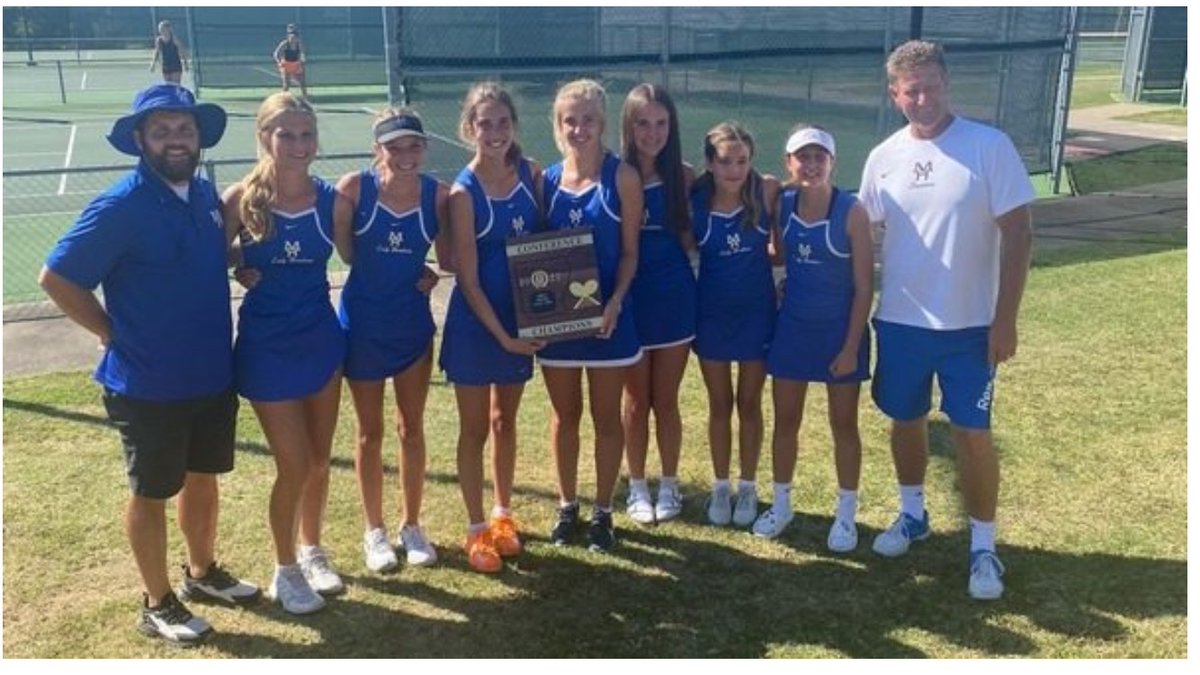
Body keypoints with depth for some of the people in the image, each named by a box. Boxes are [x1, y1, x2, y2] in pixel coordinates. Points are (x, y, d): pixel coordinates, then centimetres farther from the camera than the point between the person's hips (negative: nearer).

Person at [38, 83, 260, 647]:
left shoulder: (206, 194, 3)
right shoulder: (120, 206, -18)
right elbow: (56, 279, -14)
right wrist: (113, 331, -8)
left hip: (213, 374, 6)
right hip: (148, 384, -6)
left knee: (203, 477, 21)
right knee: (151, 493, 10)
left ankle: (202, 572, 41)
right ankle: (156, 604, 26)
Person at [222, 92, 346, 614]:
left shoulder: (329, 197, -4)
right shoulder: (241, 199, -11)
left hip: (322, 341, 3)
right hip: (266, 349, -3)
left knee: (319, 460, 14)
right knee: (294, 466, 1)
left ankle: (312, 551, 38)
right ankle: (285, 571, 24)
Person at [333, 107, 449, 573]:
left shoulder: (438, 194, -9)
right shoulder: (354, 188, -15)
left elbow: (448, 256, 2)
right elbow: (345, 250, -8)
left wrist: (434, 274, -12)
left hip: (412, 322, 2)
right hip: (362, 323, -2)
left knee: (412, 427, 13)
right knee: (370, 432, 12)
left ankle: (412, 526, 30)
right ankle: (375, 532, 28)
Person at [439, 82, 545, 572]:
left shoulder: (531, 173, -2)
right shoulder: (464, 191, -15)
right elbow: (467, 279, -15)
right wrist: (501, 335, -18)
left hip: (522, 317, 5)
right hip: (476, 323, -4)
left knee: (505, 420, 18)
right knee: (475, 428, 7)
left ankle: (503, 515, 34)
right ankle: (477, 530, 20)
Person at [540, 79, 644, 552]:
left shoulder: (622, 177, -6)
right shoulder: (546, 179, 3)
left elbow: (629, 251, -6)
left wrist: (615, 301, -19)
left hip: (605, 315, -3)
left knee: (606, 416, 9)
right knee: (564, 415, 14)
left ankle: (603, 511, 24)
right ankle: (567, 506, 30)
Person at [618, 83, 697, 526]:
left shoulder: (683, 176, -1)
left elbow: (690, 239, 3)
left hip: (674, 296, 1)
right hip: (631, 297, -1)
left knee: (666, 400, 12)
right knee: (636, 401, 11)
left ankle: (669, 485, 28)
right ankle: (637, 488, 27)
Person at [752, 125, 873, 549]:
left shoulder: (851, 212, -15)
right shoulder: (781, 204, -3)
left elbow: (864, 286, -13)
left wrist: (851, 347, -14)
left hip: (839, 329, -4)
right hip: (792, 327, 4)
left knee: (843, 424, 9)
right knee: (785, 420, 13)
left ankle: (846, 514, 23)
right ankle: (781, 504, 29)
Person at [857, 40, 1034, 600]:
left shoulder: (990, 146, -10)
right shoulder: (883, 158, 1)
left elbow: (1017, 234, -9)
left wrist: (1005, 318, -12)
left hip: (969, 324, -3)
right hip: (899, 322, 4)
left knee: (972, 433, 2)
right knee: (906, 421, 16)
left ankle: (984, 547, 17)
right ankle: (913, 514, 37)